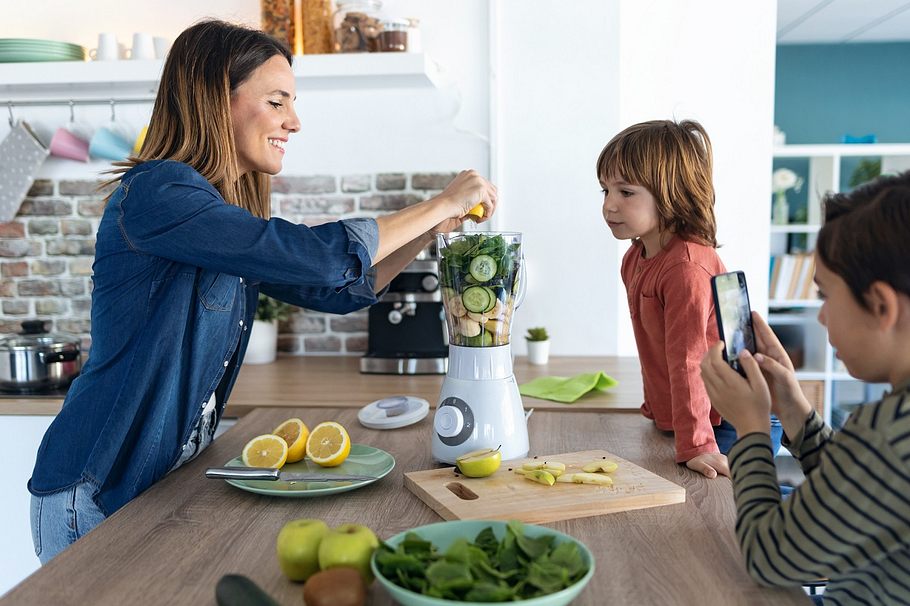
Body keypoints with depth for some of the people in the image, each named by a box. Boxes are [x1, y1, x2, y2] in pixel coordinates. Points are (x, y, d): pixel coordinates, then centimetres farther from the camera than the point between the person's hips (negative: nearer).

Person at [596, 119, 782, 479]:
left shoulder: (687, 267, -24)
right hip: (670, 418, 9)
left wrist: (696, 445, -26)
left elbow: (688, 361, -28)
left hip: (726, 424, -8)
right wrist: (654, 408, 16)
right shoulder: (636, 258, 6)